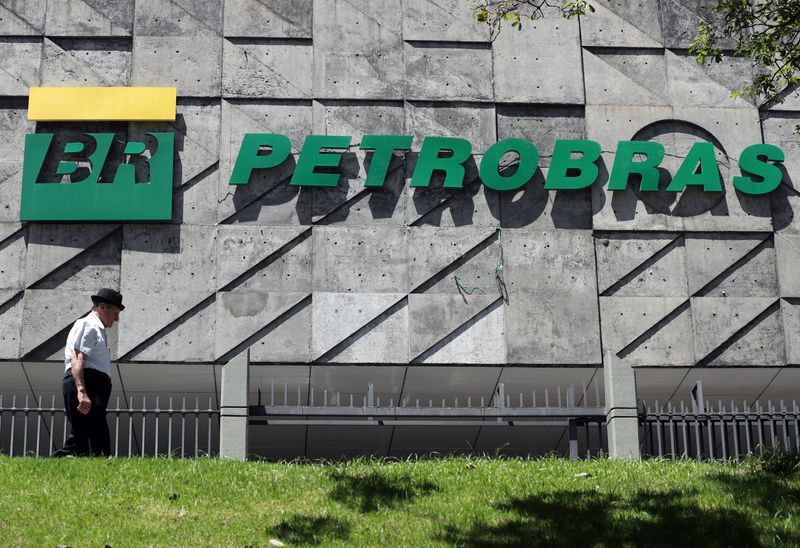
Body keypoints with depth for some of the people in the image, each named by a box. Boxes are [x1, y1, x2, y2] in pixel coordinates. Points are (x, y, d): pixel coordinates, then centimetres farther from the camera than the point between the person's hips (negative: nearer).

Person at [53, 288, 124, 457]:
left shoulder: (98, 329, 30)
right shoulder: (87, 325, -1)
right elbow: (76, 359, -15)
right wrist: (82, 391, -27)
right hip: (86, 384, -10)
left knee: (79, 439, 5)